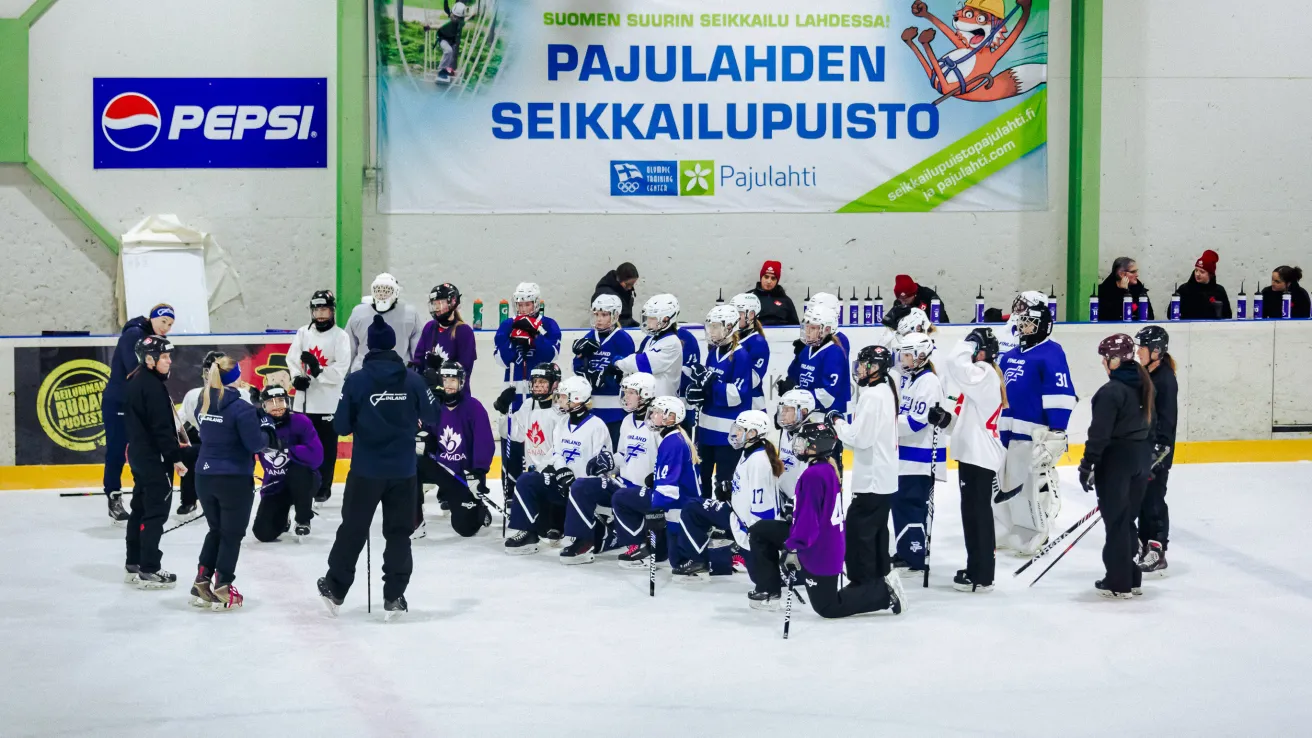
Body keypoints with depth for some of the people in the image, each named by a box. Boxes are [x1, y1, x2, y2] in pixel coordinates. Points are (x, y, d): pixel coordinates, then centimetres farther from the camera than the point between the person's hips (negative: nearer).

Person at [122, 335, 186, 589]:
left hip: (139, 454, 10)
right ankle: (148, 570, -5)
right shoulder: (152, 386, -19)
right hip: (154, 458, -10)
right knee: (156, 512, -6)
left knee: (140, 508, 16)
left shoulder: (134, 382, 12)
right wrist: (175, 457, -17)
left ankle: (133, 565, 23)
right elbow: (162, 428, -22)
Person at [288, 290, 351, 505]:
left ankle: (323, 488, 11)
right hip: (304, 400, 4)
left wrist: (319, 371, -23)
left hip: (329, 401, -4)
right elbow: (292, 359, 6)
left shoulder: (340, 336, -5)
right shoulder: (303, 333, 8)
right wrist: (297, 377, -11)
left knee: (326, 447, 2)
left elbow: (341, 369, -11)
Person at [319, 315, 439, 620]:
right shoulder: (412, 379, -5)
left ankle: (335, 589, 21)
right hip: (403, 471, 1)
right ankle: (393, 597, 7)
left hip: (365, 470, -1)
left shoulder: (356, 380, -9)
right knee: (399, 532, 10)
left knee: (353, 529, 12)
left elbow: (341, 426, -6)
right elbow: (432, 416, 3)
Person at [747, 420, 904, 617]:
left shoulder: (814, 475, -26)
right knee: (760, 531, 13)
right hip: (829, 540, 10)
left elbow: (808, 517, -28)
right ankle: (769, 590, 17)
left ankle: (884, 591, 5)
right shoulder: (829, 467, 5)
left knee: (828, 607, 4)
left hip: (819, 549, -10)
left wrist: (793, 548, -22)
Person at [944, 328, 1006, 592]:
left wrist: (971, 342, -16)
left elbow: (955, 363, -32)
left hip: (980, 456, -10)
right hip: (972, 453, 10)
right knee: (972, 513, 16)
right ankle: (976, 569, 26)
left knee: (980, 514, -5)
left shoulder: (984, 373, -15)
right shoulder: (979, 375, 17)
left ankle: (982, 577, -1)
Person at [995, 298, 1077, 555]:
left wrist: (1056, 433, -21)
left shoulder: (1051, 353, -11)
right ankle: (1001, 532, 25)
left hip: (1035, 434, -9)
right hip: (1008, 430, 9)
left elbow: (1061, 394, -17)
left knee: (1036, 484, -7)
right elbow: (996, 389, 26)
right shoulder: (1011, 356, 16)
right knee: (1004, 483, 14)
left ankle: (1037, 535, 3)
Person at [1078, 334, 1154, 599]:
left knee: (1116, 521, -1)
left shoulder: (1111, 391, -19)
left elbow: (1100, 433, -21)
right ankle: (1132, 579, 22)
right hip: (1140, 457, 8)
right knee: (1128, 519, 16)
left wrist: (1087, 466, -15)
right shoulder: (1143, 385, 8)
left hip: (1115, 460, -8)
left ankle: (1119, 584, 3)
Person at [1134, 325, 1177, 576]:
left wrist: (1157, 452, -25)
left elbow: (1166, 420, -20)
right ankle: (1144, 547, 22)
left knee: (1153, 500, -6)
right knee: (1141, 498, 13)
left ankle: (1157, 555, -2)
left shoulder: (1165, 379, -16)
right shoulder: (1143, 375, 12)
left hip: (1158, 451, -9)